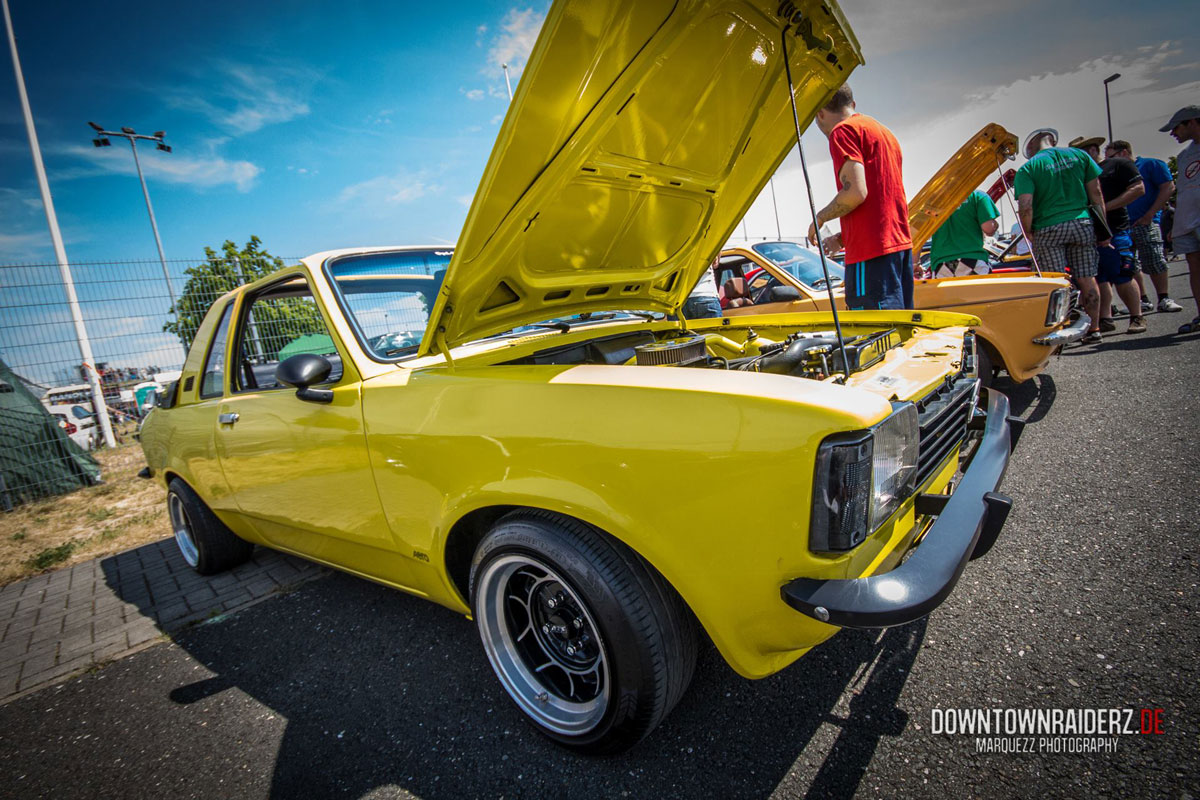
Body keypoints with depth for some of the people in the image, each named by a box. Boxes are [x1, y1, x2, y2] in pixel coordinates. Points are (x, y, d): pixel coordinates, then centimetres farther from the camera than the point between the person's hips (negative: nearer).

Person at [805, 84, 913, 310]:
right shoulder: (885, 132, 26)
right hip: (901, 243, 10)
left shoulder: (844, 130, -4)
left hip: (871, 251, -10)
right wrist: (843, 238, 29)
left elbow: (856, 193, -17)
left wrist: (819, 219, 0)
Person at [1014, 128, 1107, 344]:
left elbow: (1025, 207, -15)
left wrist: (1028, 233, -1)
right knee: (1087, 279, 9)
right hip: (1082, 224, 4)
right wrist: (1102, 225, 15)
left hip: (1048, 230, -4)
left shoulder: (1028, 168, -4)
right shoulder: (1079, 155, 9)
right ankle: (1093, 329, 16)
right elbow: (1096, 194, 9)